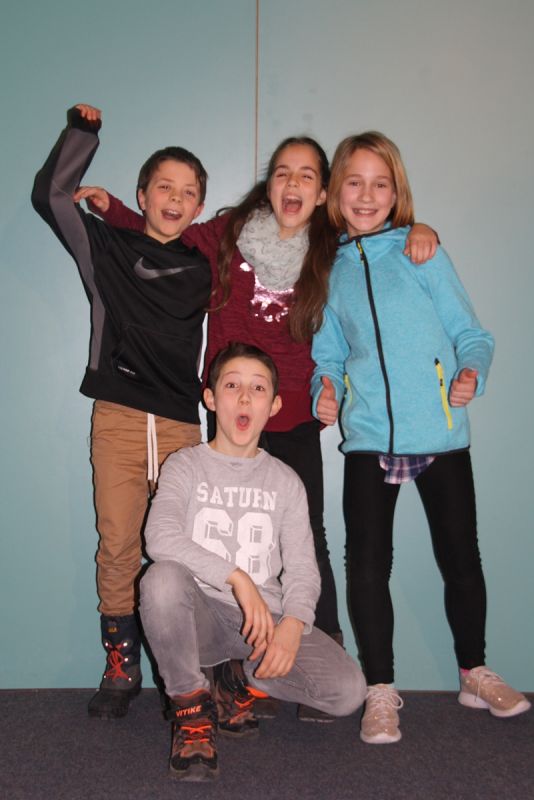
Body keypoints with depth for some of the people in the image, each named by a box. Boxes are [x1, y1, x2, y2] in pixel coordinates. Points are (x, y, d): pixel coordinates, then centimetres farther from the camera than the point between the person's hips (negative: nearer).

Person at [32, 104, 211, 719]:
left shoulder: (201, 271, 15)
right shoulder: (107, 247, 11)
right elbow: (51, 195, 5)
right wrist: (83, 131, 7)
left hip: (181, 424, 1)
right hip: (117, 419, -1)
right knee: (118, 546, 0)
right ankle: (120, 669, 12)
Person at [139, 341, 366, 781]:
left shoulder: (285, 480, 11)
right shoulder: (186, 465, 3)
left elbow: (301, 567, 2)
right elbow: (161, 537, -16)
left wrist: (293, 624, -18)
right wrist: (238, 577, -24)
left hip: (267, 618, 2)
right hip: (202, 614, -2)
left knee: (349, 689, -20)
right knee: (163, 578, -36)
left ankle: (244, 685, 9)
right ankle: (190, 704, -10)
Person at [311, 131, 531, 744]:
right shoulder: (328, 270, 9)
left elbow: (470, 333, 2)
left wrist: (471, 372, -18)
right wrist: (324, 393, -4)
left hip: (440, 433, -1)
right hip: (367, 437, 1)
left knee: (459, 553, 9)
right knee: (367, 562, 0)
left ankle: (475, 674, 30)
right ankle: (380, 691, 17)